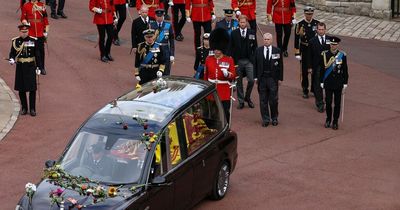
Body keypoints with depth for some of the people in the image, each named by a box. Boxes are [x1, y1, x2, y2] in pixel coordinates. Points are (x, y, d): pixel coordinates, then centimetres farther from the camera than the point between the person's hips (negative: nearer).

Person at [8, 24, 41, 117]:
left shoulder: (33, 41, -1)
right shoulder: (15, 41, 1)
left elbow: (37, 54, 2)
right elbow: (12, 52, 4)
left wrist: (38, 67, -1)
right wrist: (11, 59, -18)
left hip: (30, 67, -1)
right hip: (20, 67, 1)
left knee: (32, 89, -3)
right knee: (21, 89, 5)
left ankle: (32, 109, 5)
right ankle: (24, 108, 18)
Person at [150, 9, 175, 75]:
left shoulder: (168, 26, -1)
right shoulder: (151, 25, -1)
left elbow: (172, 41, 2)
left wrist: (172, 55, -2)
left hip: (165, 52, 0)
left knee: (166, 73, 3)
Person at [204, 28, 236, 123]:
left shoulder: (229, 60, -3)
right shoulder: (208, 59, 3)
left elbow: (233, 76, -7)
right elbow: (205, 76, 10)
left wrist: (228, 74, -28)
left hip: (225, 93, -2)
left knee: (225, 113, 2)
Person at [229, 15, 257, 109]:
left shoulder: (252, 33, 3)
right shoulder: (234, 33, 2)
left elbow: (255, 47, 6)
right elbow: (231, 48, 3)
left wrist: (254, 59, -1)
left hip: (249, 61, 0)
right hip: (238, 61, 0)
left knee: (251, 80, -6)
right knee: (239, 82, 6)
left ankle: (247, 97, 16)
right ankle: (241, 101, 15)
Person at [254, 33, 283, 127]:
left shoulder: (277, 51, 1)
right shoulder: (258, 51, 5)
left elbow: (280, 65, 3)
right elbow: (255, 65, 7)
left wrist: (280, 78, 0)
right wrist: (256, 77, 1)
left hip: (273, 79, -1)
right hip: (262, 78, 1)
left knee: (273, 100, 3)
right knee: (263, 100, 5)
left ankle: (274, 118, 17)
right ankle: (265, 119, 13)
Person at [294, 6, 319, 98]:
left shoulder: (317, 24, -2)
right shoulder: (300, 25, -8)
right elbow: (296, 40, -6)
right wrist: (297, 53, -8)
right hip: (304, 51, -1)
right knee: (304, 72, 6)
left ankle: (314, 89, 21)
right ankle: (305, 91, 17)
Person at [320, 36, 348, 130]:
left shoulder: (342, 55, -3)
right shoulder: (325, 54, -3)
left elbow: (345, 70, 2)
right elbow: (322, 69, 2)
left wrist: (345, 83, 1)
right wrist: (321, 82, -1)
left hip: (338, 83, 0)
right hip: (328, 83, 0)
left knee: (337, 103, 4)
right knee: (328, 102, 4)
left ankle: (335, 121, 15)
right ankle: (328, 120, 23)